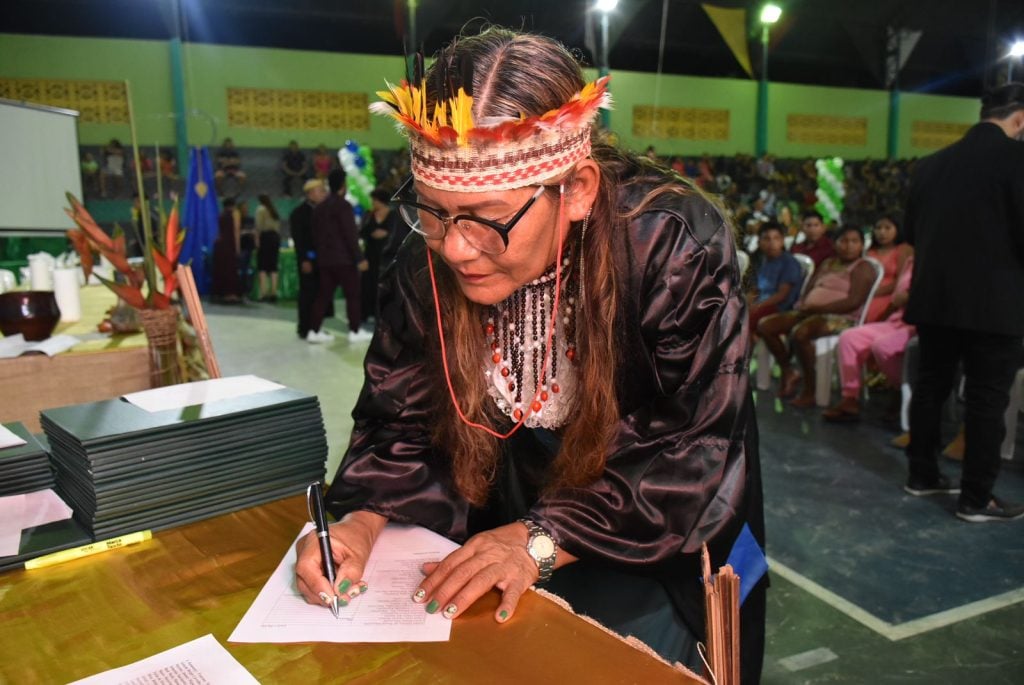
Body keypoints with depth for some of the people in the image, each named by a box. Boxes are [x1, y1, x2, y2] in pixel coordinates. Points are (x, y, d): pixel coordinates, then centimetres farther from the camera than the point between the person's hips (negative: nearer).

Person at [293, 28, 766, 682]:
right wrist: (363, 521, -23)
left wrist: (545, 539, -34)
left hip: (653, 554, -2)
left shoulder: (675, 248, -25)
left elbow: (698, 456, -24)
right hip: (498, 534, 3)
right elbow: (399, 424, -3)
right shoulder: (425, 268, -12)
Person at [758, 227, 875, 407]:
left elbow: (854, 302, -14)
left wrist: (817, 308, -18)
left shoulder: (862, 268, 0)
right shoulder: (827, 263, 23)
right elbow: (809, 289, 19)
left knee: (799, 333, -36)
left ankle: (809, 390, -22)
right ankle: (788, 372, 8)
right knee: (765, 325, -6)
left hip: (839, 317, -8)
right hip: (810, 313, 8)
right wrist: (803, 305, -6)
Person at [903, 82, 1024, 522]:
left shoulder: (930, 164, 7)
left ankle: (922, 475, 27)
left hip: (933, 295, 6)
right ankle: (976, 499, 8)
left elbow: (911, 231, 13)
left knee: (930, 386, 16)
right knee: (986, 398, 2)